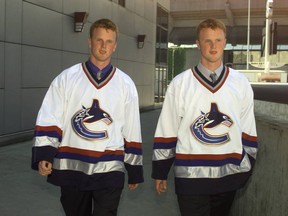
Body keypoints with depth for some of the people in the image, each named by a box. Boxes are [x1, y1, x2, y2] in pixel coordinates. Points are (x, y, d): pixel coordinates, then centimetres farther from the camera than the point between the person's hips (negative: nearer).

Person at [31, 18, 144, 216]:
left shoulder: (125, 84, 4)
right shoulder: (67, 78, 1)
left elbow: (132, 131, 7)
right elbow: (49, 120, -1)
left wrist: (134, 171, 10)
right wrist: (43, 156, -14)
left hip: (110, 169, 0)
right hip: (71, 168, 1)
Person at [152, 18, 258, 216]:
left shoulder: (241, 84, 3)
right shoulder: (180, 83, -3)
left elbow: (247, 131, 9)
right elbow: (166, 132, 0)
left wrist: (247, 170, 10)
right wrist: (160, 173, 3)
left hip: (229, 176, 3)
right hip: (191, 176, -2)